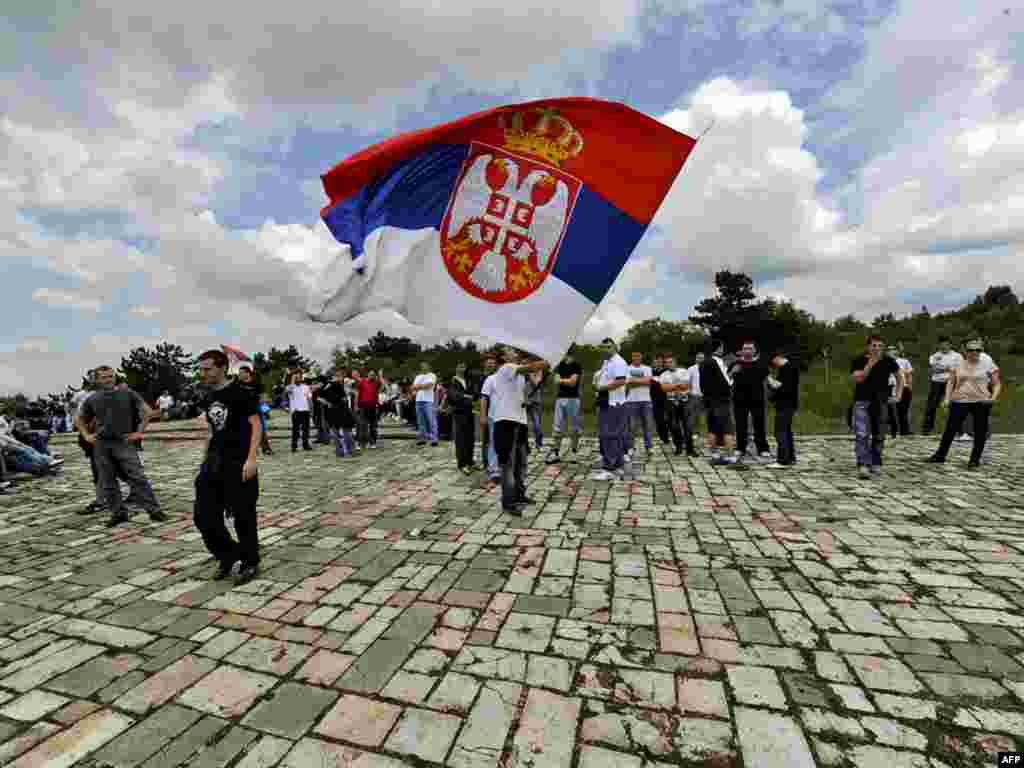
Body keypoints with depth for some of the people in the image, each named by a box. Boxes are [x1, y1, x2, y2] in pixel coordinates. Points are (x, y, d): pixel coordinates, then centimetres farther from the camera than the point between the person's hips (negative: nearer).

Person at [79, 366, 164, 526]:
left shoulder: (128, 394, 0)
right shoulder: (92, 400, 8)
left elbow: (145, 411, -1)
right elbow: (81, 420, 23)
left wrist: (139, 431, -8)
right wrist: (86, 435, 9)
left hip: (124, 442, -4)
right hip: (101, 445, 4)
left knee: (137, 477, -9)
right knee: (107, 483, 8)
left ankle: (153, 510, -7)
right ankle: (117, 513, 19)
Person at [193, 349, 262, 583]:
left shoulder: (242, 392, -11)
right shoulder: (207, 398, 12)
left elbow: (255, 425, -15)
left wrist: (250, 459, -21)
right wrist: (206, 459, 20)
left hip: (239, 463, -7)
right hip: (214, 463, 7)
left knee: (243, 516, 2)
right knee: (202, 515, 6)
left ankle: (250, 563, 20)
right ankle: (228, 554, 26)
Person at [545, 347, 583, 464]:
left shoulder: (576, 366, -2)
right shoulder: (560, 366, 13)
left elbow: (573, 382, -11)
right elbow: (556, 381, 5)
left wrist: (562, 380, -3)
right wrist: (568, 381, -6)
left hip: (573, 399, -4)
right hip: (560, 398, 4)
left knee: (574, 425, 4)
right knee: (557, 427, -1)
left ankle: (575, 446, 24)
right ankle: (554, 452, -2)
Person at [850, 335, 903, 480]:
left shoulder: (888, 361, 6)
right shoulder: (858, 361, -4)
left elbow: (899, 377, 18)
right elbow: (858, 378, -17)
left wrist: (898, 395, 10)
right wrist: (870, 364, -22)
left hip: (881, 403, 4)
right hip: (862, 402, -4)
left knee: (879, 436, 11)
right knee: (862, 435, -13)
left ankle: (876, 466, 23)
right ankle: (863, 467, -16)